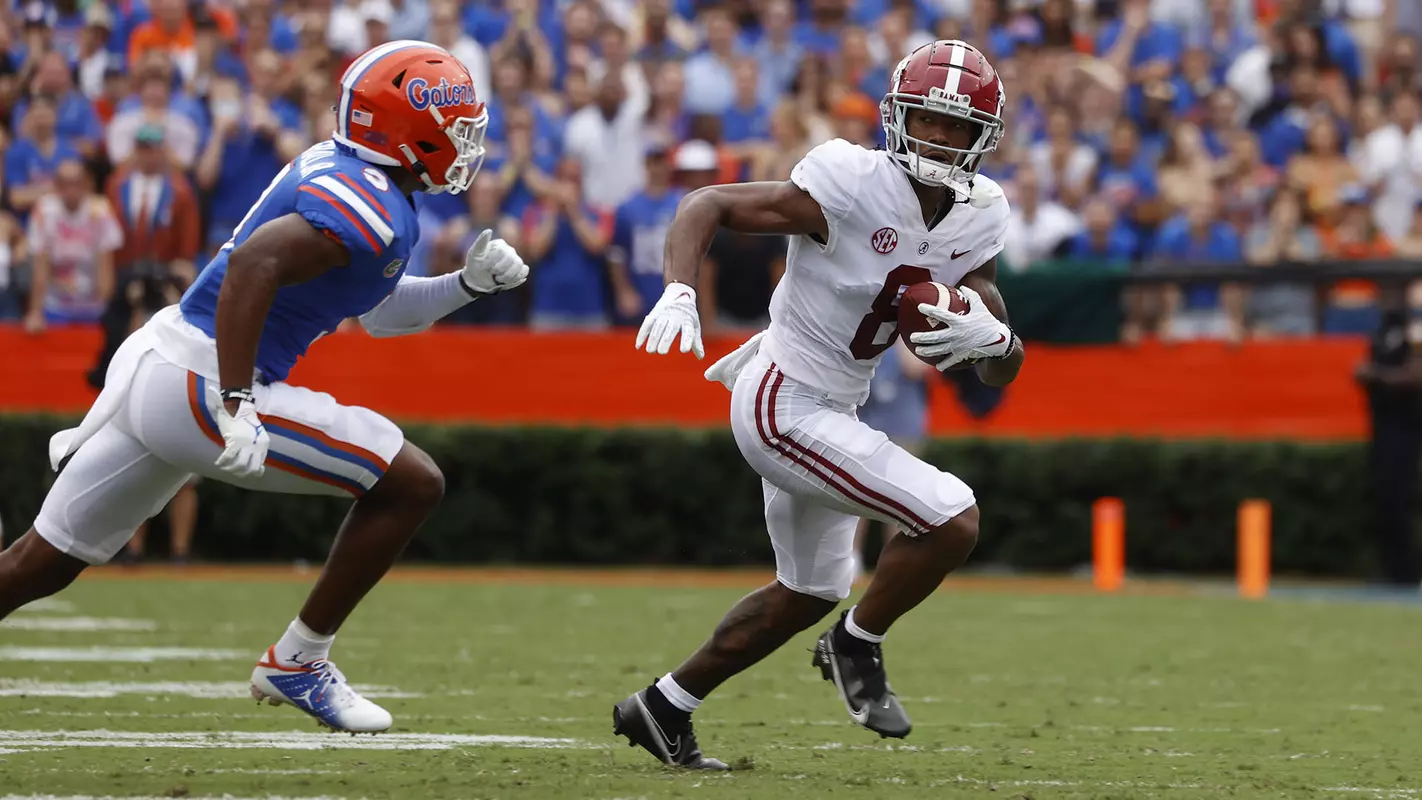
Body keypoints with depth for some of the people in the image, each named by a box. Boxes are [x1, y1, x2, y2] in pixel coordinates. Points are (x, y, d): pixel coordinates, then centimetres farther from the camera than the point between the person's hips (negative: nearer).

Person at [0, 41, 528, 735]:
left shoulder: (338, 170, 15)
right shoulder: (374, 214, -16)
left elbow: (379, 313, 28)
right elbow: (253, 265, -30)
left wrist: (469, 282, 17)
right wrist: (237, 410, -31)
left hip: (156, 359, 10)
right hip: (199, 387, -10)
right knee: (412, 485, -2)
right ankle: (297, 664, 7)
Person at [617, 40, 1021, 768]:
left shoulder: (977, 219, -1)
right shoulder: (853, 190, -22)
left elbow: (1004, 369, 0)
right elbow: (707, 204, -16)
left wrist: (990, 339, -24)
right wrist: (679, 292, -33)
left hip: (833, 408, 9)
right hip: (785, 405, -9)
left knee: (809, 593, 25)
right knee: (952, 521, -18)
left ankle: (663, 707, 37)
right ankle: (857, 647, 6)